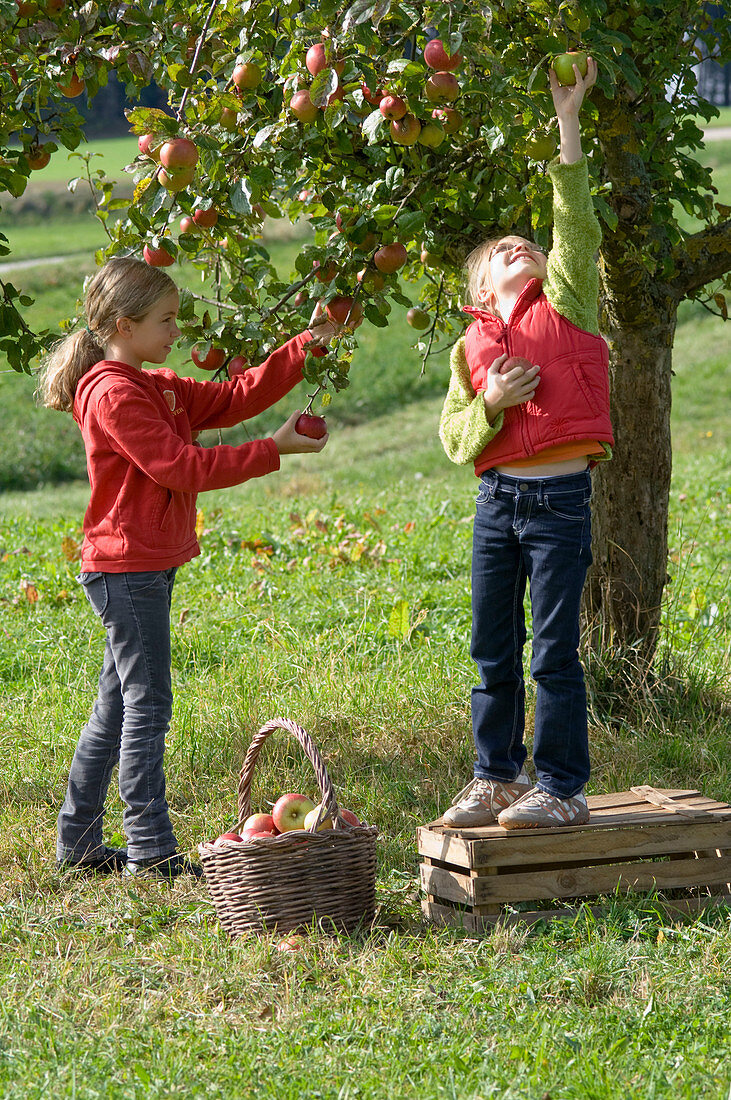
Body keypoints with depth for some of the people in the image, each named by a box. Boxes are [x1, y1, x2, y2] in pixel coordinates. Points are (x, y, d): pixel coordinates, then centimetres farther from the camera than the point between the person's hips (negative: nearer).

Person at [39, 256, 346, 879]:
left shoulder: (158, 387, 15)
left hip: (142, 571, 10)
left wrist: (305, 348, 7)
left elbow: (234, 398, 14)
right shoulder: (114, 394, -16)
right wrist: (273, 451, -19)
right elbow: (179, 467, -21)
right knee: (147, 706, -7)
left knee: (117, 708, 14)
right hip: (128, 570, -10)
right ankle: (150, 851, -4)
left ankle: (78, 844, 20)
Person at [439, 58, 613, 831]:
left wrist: (567, 121, -6)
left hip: (560, 498, -3)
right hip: (497, 499, 3)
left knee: (554, 652, -2)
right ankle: (496, 779, 22)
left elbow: (576, 224, -4)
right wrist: (491, 402, -13)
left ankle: (561, 789, 6)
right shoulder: (471, 346, 11)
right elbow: (454, 439, 7)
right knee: (492, 649, 9)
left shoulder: (565, 307, 5)